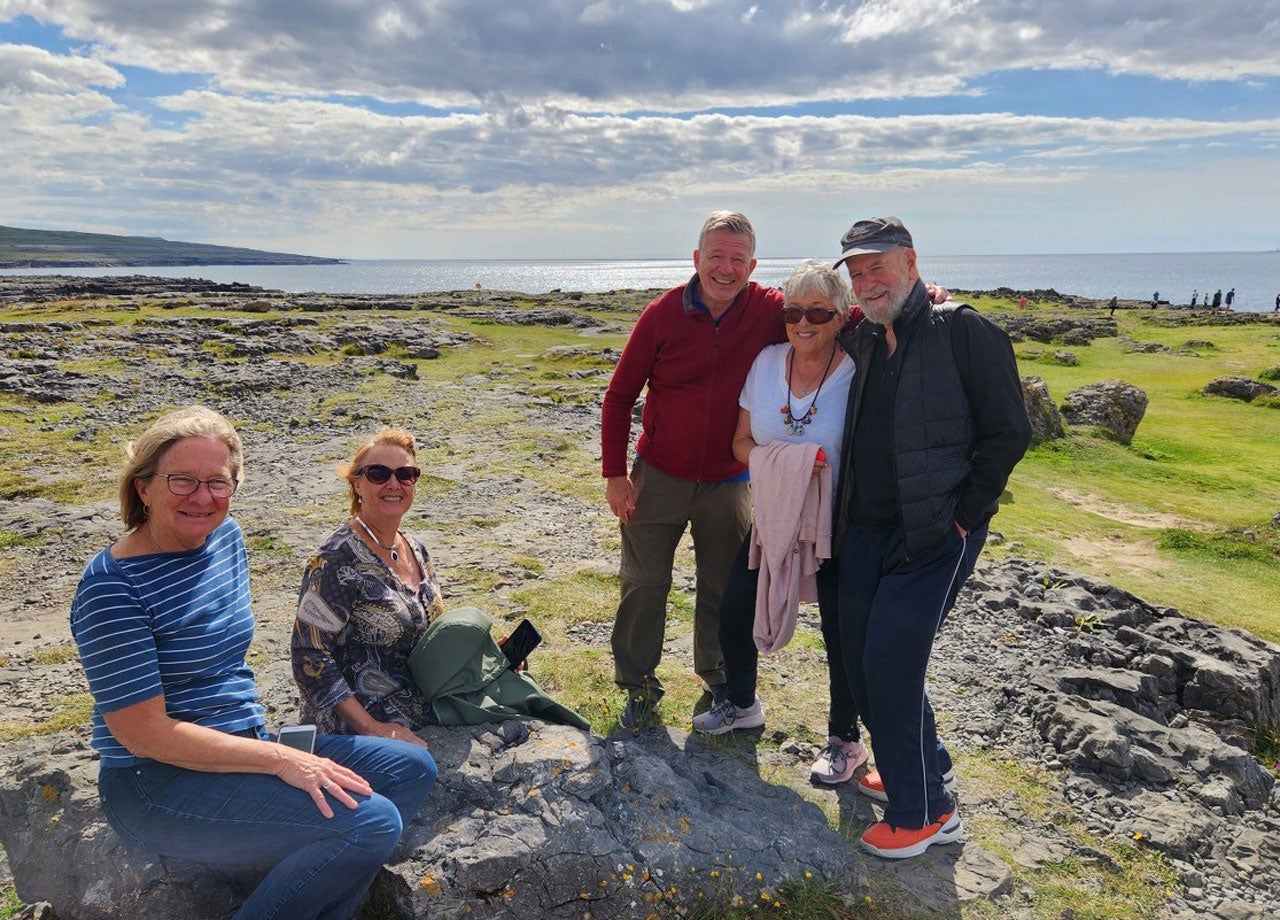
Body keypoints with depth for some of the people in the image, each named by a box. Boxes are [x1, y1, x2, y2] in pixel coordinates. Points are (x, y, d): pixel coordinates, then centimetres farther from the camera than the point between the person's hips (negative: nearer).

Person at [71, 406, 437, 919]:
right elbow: (143, 732, -21)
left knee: (412, 769, 3)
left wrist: (263, 738, 9)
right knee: (371, 822, -23)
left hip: (243, 745, 9)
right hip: (157, 785, -9)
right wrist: (279, 759, -22)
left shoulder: (226, 535, 4)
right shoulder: (113, 587, -19)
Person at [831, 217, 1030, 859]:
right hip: (866, 529, 7)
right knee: (860, 657, 12)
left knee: (890, 660, -9)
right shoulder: (861, 343, 12)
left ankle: (923, 811, 10)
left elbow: (1008, 432, -11)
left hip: (935, 534, -7)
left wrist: (963, 517, -13)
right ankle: (922, 765, 35)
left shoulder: (964, 333, -9)